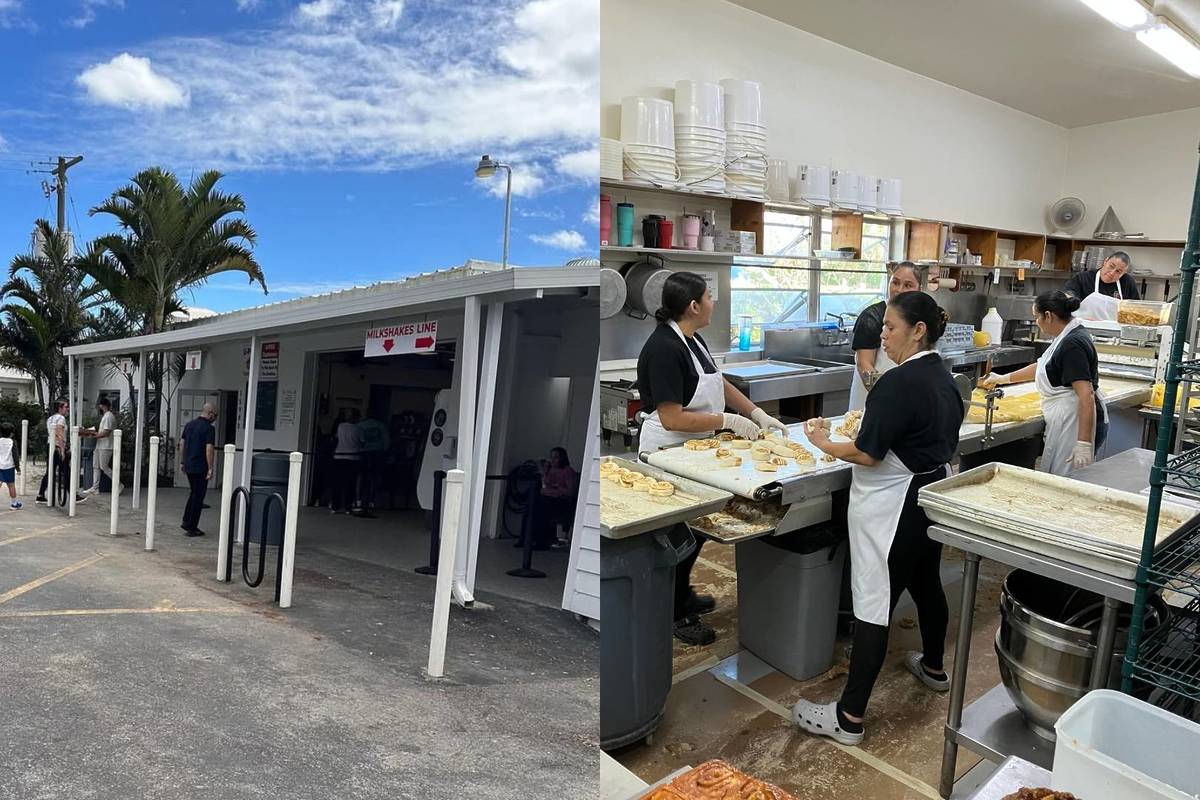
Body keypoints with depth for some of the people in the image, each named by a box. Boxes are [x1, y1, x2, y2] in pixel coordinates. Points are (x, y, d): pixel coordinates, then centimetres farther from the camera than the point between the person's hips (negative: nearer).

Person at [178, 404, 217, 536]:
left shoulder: (189, 425, 10)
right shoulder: (209, 428, -13)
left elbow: (181, 444, 14)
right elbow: (209, 449, -19)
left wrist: (182, 462, 19)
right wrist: (210, 468, -16)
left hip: (188, 466, 8)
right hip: (200, 468, -8)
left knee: (193, 493, 22)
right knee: (198, 497, 1)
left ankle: (186, 522, 23)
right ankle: (191, 528, 5)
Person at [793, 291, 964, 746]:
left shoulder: (898, 383, -22)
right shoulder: (944, 378, 8)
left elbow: (867, 454, -22)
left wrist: (824, 443, -8)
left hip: (894, 508, -10)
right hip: (933, 497, 10)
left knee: (874, 605, -6)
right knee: (926, 583, 26)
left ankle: (849, 718, 1)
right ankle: (933, 669, 48)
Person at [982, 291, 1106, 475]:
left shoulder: (1072, 345, -18)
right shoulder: (1069, 337, 13)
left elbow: (1086, 395, -25)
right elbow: (1043, 367, 29)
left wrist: (1084, 444, -29)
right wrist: (1003, 378, 36)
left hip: (1079, 423, -10)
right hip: (1067, 423, 10)